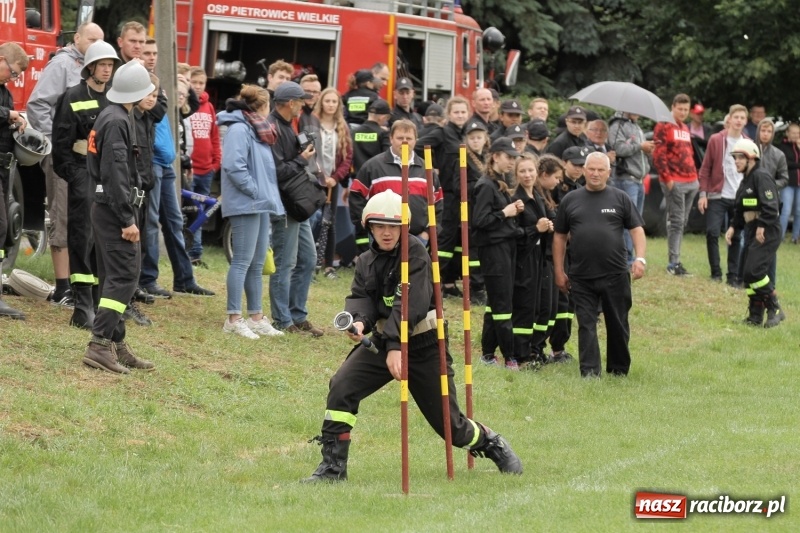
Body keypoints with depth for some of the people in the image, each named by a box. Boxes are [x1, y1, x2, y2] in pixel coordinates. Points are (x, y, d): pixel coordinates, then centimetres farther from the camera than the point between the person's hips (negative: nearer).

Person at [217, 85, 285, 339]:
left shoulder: (256, 130, 17)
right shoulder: (239, 130, -14)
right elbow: (234, 166, -23)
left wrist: (267, 194, 9)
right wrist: (254, 190, -17)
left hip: (260, 204, 10)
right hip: (245, 204, -10)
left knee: (257, 263, 13)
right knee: (243, 261, -8)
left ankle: (256, 317, 20)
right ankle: (234, 319, -5)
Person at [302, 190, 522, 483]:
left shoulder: (415, 252, -13)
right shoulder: (366, 262, 6)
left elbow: (411, 302, -23)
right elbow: (360, 297, -5)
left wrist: (396, 346, -33)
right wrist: (358, 321, -30)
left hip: (422, 346, -5)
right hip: (381, 340, 5)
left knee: (449, 422, 2)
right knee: (341, 387, -18)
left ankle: (491, 443, 33)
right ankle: (333, 465, -12)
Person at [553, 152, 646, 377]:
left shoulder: (620, 199, 6)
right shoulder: (570, 201, 9)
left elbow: (636, 230, 4)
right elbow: (559, 237, 12)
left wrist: (639, 259, -12)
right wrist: (559, 271, 8)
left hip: (615, 274, -1)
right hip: (581, 278, 1)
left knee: (617, 324, 8)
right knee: (586, 324, -3)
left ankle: (619, 368, 20)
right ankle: (589, 371, -4)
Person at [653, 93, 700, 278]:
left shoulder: (685, 129, 20)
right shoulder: (664, 127, -5)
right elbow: (658, 154, -12)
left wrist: (695, 175, 18)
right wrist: (666, 178, -17)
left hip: (691, 182, 8)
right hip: (674, 182, -8)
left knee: (682, 221, 9)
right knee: (676, 221, -10)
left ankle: (675, 260, 13)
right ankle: (674, 262, -9)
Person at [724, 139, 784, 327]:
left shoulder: (761, 178, -14)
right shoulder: (745, 181, 17)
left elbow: (771, 206, -21)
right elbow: (740, 210, 22)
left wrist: (762, 227, -23)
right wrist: (733, 227, 9)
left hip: (767, 234, -10)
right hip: (753, 233, 10)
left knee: (754, 271, -17)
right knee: (749, 275, 9)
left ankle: (774, 310, -8)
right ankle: (755, 315, 16)